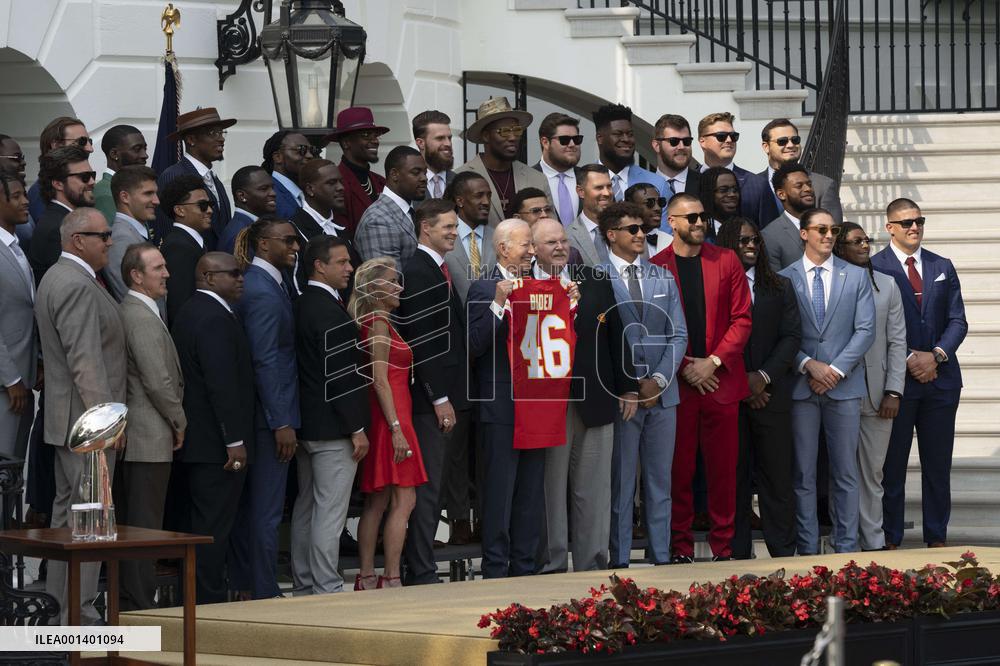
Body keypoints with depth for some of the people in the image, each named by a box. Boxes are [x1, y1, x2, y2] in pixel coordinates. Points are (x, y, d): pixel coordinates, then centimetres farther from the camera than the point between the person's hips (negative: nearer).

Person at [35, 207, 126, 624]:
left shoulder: (58, 278, 16)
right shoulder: (76, 286, -19)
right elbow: (85, 359, -24)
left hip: (69, 419, 11)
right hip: (87, 418, -11)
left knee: (67, 509, 15)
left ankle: (60, 603, 22)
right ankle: (79, 616, -8)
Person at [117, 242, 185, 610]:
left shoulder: (129, 312, 15)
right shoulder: (143, 318, -16)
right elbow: (158, 382, -20)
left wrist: (173, 422, 18)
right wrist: (179, 423, -7)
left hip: (133, 438, 10)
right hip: (151, 439, -10)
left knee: (131, 523, 12)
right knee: (145, 525, -7)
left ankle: (128, 601, 16)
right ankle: (141, 604, -5)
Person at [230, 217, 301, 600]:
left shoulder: (267, 283, 13)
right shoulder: (264, 292, -17)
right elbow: (266, 360, -20)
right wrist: (281, 423, -21)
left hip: (256, 413, 10)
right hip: (269, 411, -10)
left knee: (249, 506, 14)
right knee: (267, 508, -4)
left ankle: (245, 584, 21)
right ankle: (264, 593, 0)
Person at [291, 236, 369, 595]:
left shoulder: (300, 305, 11)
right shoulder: (329, 311, -18)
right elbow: (340, 375, -20)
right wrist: (357, 428, -15)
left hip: (304, 424, 10)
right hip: (332, 427, -10)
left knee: (305, 507, 14)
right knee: (330, 510, -7)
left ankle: (304, 585, 19)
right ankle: (326, 589, -6)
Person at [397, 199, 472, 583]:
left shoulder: (442, 270, 17)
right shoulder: (417, 272, -12)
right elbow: (421, 341, -17)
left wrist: (455, 397, 15)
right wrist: (439, 399, -17)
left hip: (453, 398, 9)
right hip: (433, 401, -9)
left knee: (437, 486, 10)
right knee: (428, 489, -5)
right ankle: (421, 572, -1)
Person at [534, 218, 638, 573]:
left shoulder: (595, 281, 9)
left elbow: (616, 335, 12)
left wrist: (628, 387, 11)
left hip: (595, 400, 3)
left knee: (593, 490, 6)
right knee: (550, 490, 3)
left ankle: (591, 566, 11)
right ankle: (551, 566, 11)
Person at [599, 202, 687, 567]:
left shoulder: (662, 277, 13)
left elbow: (678, 335, 9)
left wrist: (658, 380, -4)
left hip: (662, 392, 5)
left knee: (660, 482, 8)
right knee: (621, 483, 0)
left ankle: (661, 559, 12)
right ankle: (619, 561, 4)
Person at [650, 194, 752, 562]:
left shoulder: (726, 260, 8)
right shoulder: (656, 266, 2)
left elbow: (741, 318, 5)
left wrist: (714, 361, -6)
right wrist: (683, 367, -8)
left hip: (720, 380, 2)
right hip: (676, 382, -2)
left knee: (723, 468, 3)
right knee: (679, 469, 0)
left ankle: (723, 545, 10)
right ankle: (681, 548, 6)